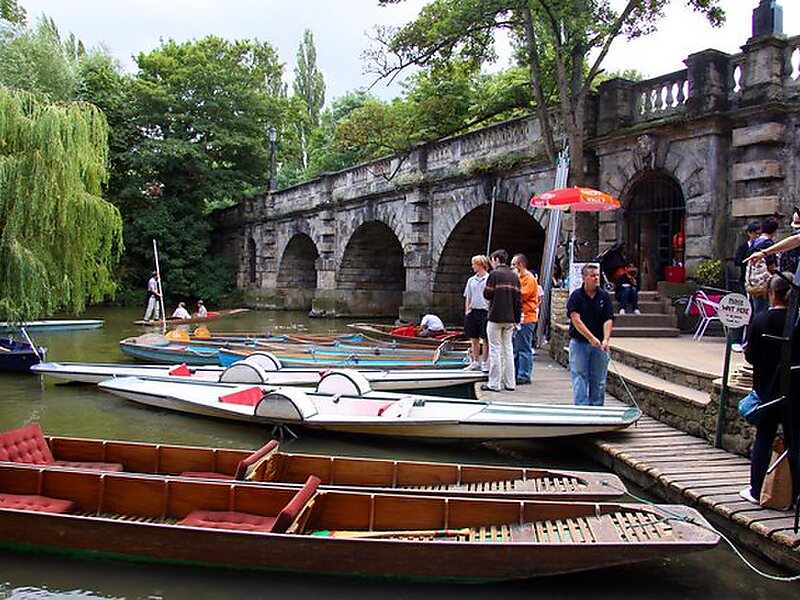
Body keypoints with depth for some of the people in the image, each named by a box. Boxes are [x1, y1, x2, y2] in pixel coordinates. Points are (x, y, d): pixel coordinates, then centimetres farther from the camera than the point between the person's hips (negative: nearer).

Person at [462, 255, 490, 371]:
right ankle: (475, 362, 18)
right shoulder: (471, 280, 12)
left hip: (484, 311, -5)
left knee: (485, 339, 2)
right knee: (474, 339, 9)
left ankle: (485, 363, 10)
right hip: (472, 311, 5)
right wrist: (467, 310, 8)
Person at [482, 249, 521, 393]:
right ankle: (510, 383, 13)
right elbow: (518, 299, 9)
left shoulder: (494, 274, -9)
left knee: (495, 350, -1)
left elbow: (487, 294, -10)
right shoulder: (514, 276, 9)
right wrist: (517, 319, 13)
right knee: (508, 349, 12)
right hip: (510, 319, 6)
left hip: (495, 317, -6)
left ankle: (494, 384, 1)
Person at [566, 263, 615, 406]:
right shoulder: (576, 296, -5)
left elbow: (608, 320, -4)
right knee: (580, 379, -2)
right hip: (579, 343, -2)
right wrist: (591, 338, -20)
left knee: (598, 381, 8)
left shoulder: (605, 296, 2)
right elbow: (575, 319, -13)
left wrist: (605, 339, -20)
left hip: (599, 345, 2)